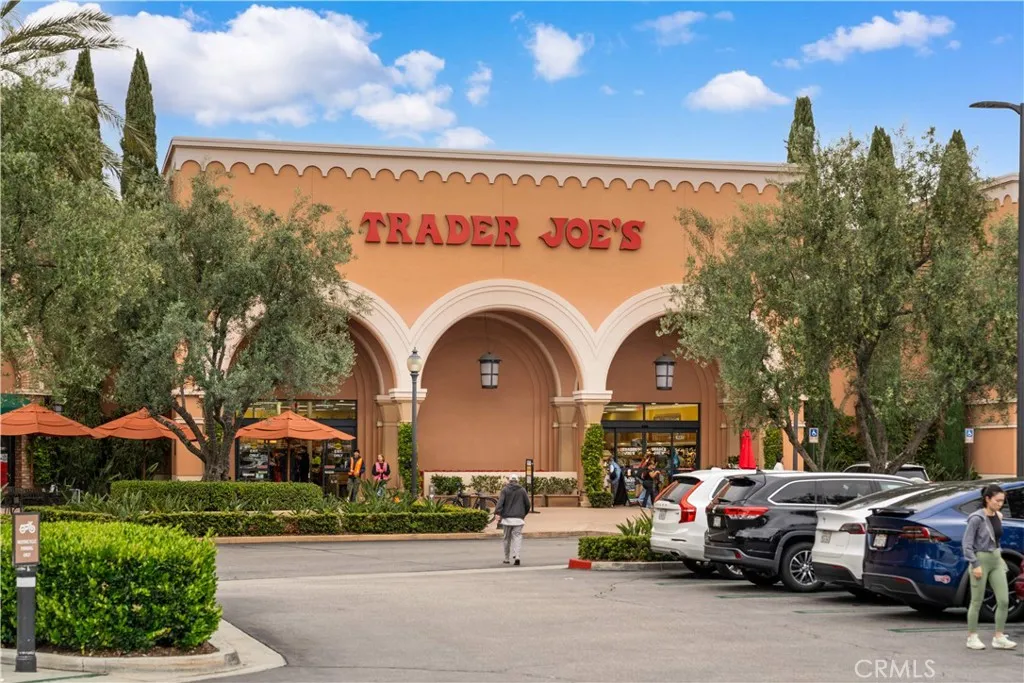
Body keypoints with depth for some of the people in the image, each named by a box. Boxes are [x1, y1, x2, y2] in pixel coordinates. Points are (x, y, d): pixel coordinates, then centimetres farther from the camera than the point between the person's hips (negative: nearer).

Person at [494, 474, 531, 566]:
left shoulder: (505, 490, 2)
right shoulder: (522, 490, 7)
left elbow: (500, 502, -12)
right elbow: (527, 504, 7)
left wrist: (497, 513, -20)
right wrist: (524, 514, 23)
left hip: (507, 517, 0)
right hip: (518, 518, 0)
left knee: (507, 538, 11)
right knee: (517, 536, -1)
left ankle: (506, 559, 18)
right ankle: (516, 556, -22)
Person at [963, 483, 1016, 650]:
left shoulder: (998, 517, 6)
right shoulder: (977, 518, -15)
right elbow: (967, 544, -15)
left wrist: (999, 557, 12)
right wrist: (975, 564, -18)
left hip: (996, 561, 7)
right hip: (981, 560, -7)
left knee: (1004, 600, 1)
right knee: (977, 602, 3)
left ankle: (999, 638, 9)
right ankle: (972, 637, 14)